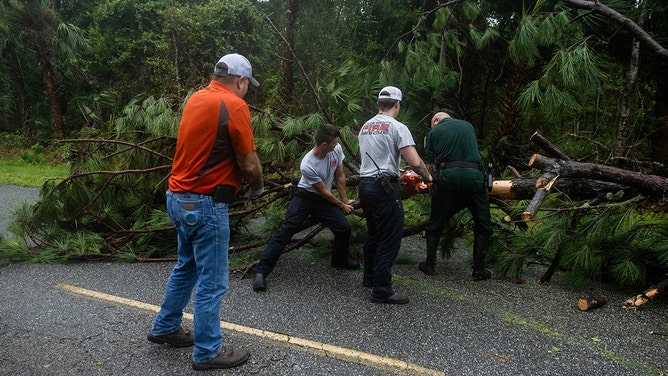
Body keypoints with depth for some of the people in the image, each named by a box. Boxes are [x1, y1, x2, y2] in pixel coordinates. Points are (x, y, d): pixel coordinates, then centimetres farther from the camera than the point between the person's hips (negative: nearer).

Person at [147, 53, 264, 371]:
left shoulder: (196, 98, 10)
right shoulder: (234, 106, -15)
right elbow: (249, 163, -14)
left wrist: (241, 181, 14)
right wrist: (258, 187, 6)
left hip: (179, 197, 9)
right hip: (205, 204, -9)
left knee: (187, 267, 25)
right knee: (212, 281, 3)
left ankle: (164, 327, 39)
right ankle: (207, 352, 16)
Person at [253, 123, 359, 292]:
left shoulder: (337, 149, -13)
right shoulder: (307, 165, -29)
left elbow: (339, 177, 4)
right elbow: (324, 191, -15)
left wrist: (345, 200, 9)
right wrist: (341, 205, -3)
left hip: (324, 199, 5)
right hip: (305, 197, -5)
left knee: (344, 228, -5)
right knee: (285, 231, -15)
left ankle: (340, 261, 26)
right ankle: (261, 271, -14)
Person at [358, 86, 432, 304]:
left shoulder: (365, 127, 14)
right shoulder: (397, 128, -10)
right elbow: (415, 162, -18)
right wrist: (427, 177, 2)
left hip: (365, 185, 9)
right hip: (384, 188, -8)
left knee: (373, 234, 21)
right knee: (389, 240, -3)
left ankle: (370, 278, 32)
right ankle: (381, 290, 0)